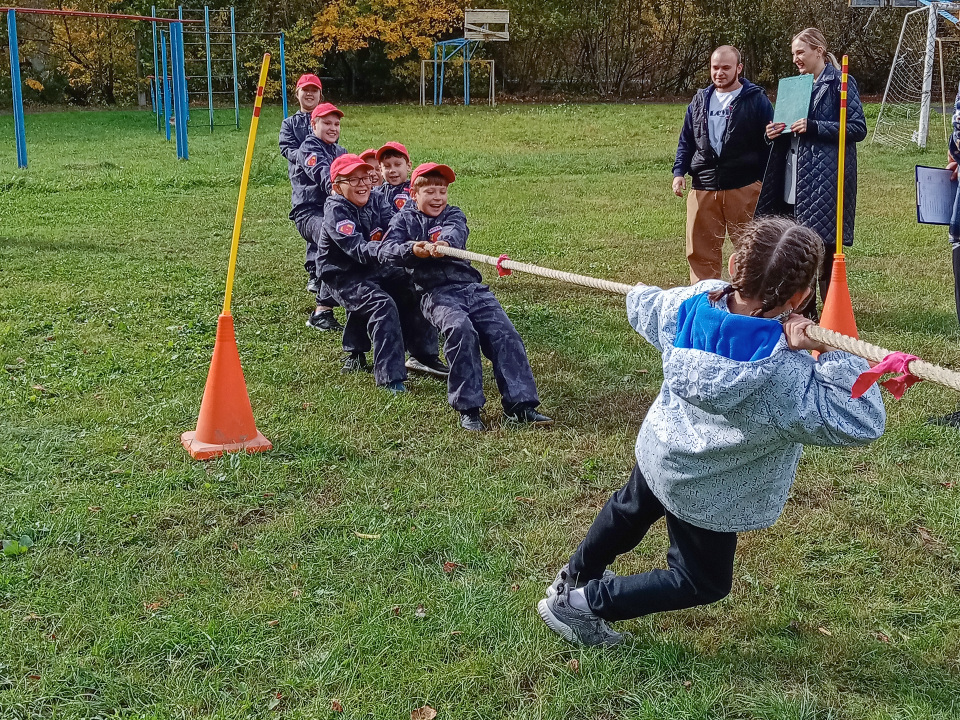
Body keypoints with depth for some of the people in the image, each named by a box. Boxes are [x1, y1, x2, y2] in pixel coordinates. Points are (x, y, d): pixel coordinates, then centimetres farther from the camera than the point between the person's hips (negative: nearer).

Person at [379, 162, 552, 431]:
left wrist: (444, 244, -33)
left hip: (471, 287, 3)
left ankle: (520, 403, -13)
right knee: (461, 330, -30)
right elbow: (386, 250, -3)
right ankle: (468, 408, -23)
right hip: (436, 291, -3)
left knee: (504, 333, -14)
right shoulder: (404, 219, 15)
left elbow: (455, 233, -8)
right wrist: (412, 249, -25)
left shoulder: (453, 214, 18)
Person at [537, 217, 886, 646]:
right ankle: (580, 604, 18)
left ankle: (575, 577, 57)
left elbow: (641, 306, 1)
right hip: (703, 495, -6)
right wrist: (827, 353, -37)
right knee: (703, 583, 19)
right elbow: (862, 423, -36)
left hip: (657, 450, 6)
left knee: (629, 511, 36)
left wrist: (640, 293, 24)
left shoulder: (692, 304, -21)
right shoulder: (784, 377, -38)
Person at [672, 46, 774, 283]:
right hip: (703, 188, 4)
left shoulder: (756, 100, 2)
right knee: (700, 252, 5)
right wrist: (679, 172, 3)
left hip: (744, 187, -4)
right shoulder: (700, 101, 14)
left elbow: (769, 144, 1)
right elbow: (686, 141, 17)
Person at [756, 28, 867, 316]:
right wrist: (777, 132, 2)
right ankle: (803, 311, 18)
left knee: (824, 249, -4)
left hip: (824, 179, -7)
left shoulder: (839, 82, -5)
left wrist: (813, 127, -18)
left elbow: (858, 128, -11)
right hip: (794, 181, 7)